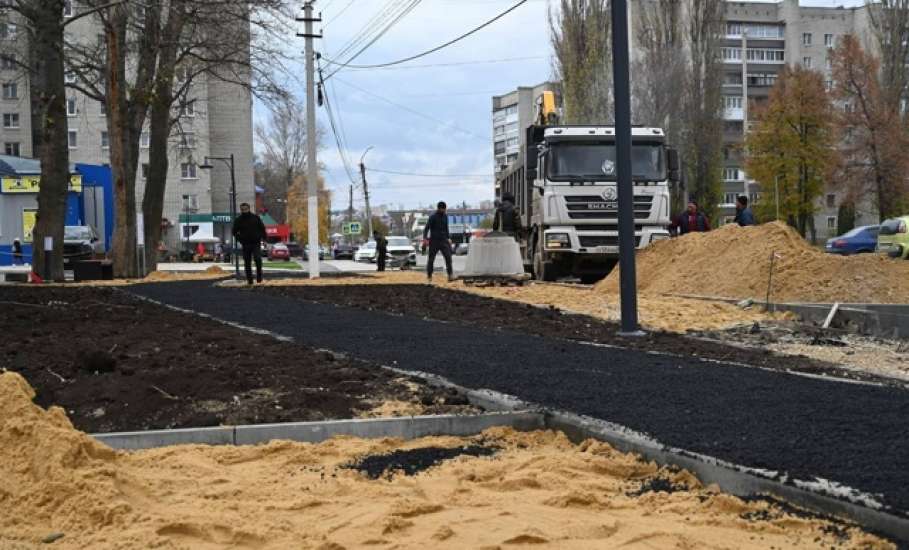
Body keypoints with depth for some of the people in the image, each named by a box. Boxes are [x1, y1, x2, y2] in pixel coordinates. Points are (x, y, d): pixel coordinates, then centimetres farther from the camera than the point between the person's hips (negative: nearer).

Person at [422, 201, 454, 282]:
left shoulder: (445, 216, 10)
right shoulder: (433, 217, -8)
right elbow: (426, 228, -11)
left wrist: (448, 238, 22)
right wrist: (425, 238, -22)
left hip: (443, 240, 4)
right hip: (434, 241, -4)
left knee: (448, 257, -8)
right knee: (431, 259, 2)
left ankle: (450, 275, -11)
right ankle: (429, 276, 13)